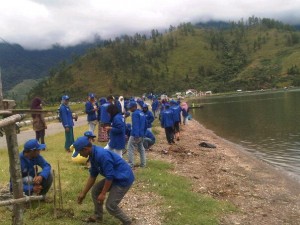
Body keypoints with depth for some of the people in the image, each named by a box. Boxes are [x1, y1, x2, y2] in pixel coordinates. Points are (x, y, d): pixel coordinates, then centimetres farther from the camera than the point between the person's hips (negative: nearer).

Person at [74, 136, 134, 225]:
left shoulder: (102, 155, -29)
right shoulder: (93, 155, 2)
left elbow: (109, 176, -25)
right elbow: (93, 175, 12)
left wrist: (103, 194, -16)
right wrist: (83, 193, 15)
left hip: (124, 179, -10)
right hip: (114, 177, 10)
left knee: (110, 206, -7)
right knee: (95, 190, 12)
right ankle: (98, 216, 29)